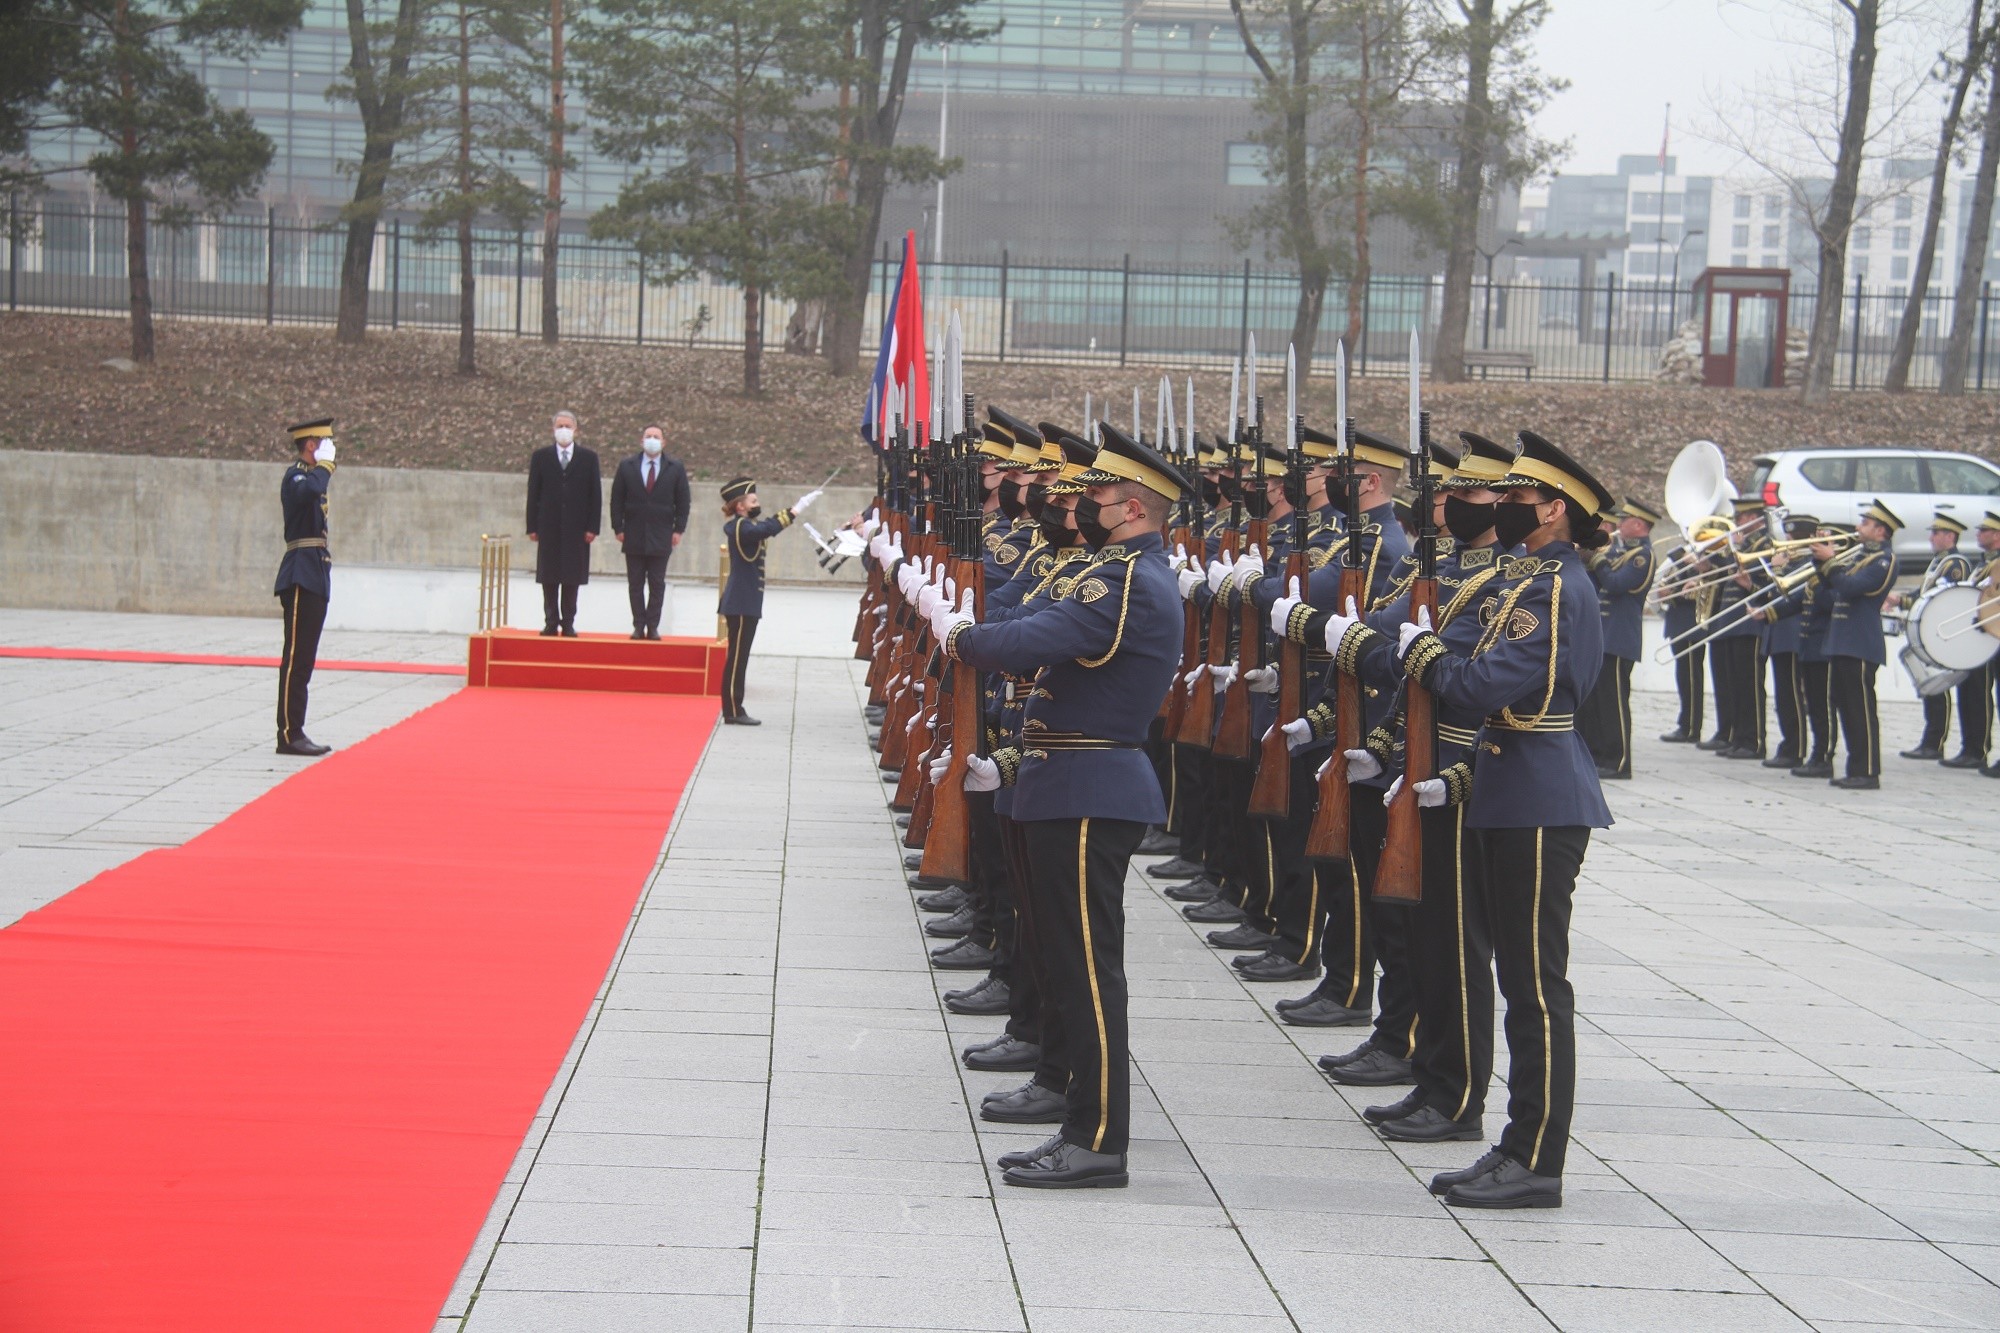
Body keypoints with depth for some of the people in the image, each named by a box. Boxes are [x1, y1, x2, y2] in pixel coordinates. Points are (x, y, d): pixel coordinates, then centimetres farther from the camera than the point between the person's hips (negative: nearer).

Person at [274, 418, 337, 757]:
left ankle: (295, 731, 12)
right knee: (296, 657, -10)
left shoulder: (309, 475, 20)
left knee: (304, 659, 10)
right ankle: (289, 734, -10)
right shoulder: (295, 475, -11)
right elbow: (311, 490, -34)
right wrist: (325, 463, -19)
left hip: (314, 577, 10)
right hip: (301, 577, -10)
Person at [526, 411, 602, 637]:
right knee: (549, 577, 2)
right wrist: (532, 526, -2)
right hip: (549, 526, 0)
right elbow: (533, 493, 5)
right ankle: (551, 623, 7)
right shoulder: (541, 456, 6)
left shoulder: (588, 458, 5)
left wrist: (592, 527, -4)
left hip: (576, 527, 0)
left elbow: (595, 494, 3)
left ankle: (568, 623, 6)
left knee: (572, 577, 1)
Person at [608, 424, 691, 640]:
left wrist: (678, 529, -3)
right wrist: (618, 528, -2)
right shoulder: (627, 467, 5)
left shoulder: (675, 468, 3)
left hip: (661, 537, -1)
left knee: (657, 584, 1)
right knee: (635, 584, 3)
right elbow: (617, 500, 5)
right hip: (634, 535, 1)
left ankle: (652, 626, 5)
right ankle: (638, 626, 6)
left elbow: (682, 502, 4)